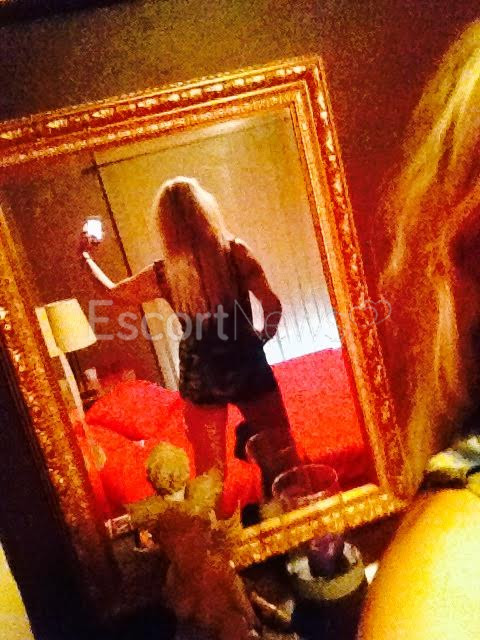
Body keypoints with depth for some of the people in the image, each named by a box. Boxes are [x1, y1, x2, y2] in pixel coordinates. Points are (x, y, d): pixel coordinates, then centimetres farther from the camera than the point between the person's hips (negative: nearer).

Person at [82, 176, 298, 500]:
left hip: (200, 381, 1)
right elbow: (273, 306, -13)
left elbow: (113, 292, 11)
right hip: (248, 368, 0)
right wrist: (262, 337, 7)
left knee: (210, 468, 18)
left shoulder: (163, 273, -6)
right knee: (280, 455, 15)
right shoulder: (235, 251, -10)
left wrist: (85, 256, 25)